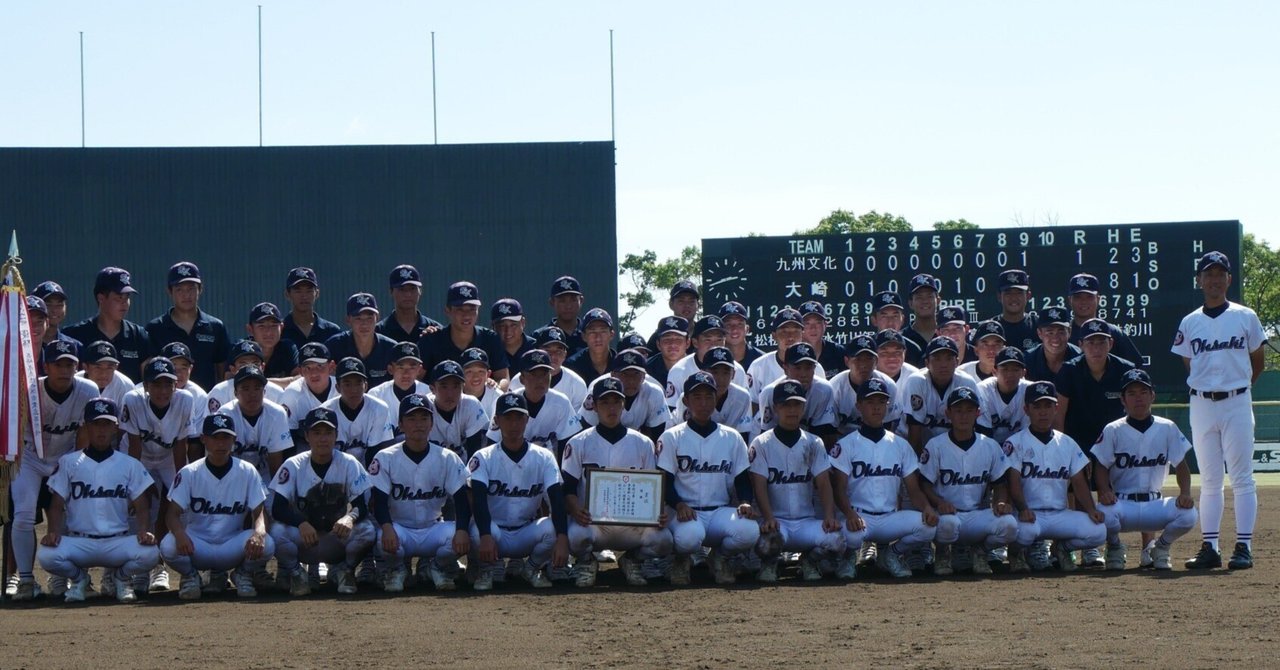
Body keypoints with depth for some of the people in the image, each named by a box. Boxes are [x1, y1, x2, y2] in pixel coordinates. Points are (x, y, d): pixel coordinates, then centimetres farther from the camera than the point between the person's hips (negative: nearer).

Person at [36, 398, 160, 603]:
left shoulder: (130, 465, 10)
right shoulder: (68, 463, 9)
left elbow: (142, 507, 6)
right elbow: (57, 505, 6)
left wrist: (144, 531, -16)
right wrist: (53, 532, -15)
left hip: (119, 542, 0)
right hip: (79, 542, 0)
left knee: (150, 554, -32)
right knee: (46, 555, -32)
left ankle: (123, 576, 6)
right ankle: (78, 577, 5)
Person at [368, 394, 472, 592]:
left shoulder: (448, 458, -2)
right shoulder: (386, 458, -5)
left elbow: (462, 499, -9)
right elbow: (379, 501, -13)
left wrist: (462, 530, -30)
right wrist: (387, 527, -35)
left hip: (434, 530, 1)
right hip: (399, 529, -1)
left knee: (460, 538, -31)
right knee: (383, 538, -37)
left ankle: (438, 567, 6)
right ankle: (397, 569, 2)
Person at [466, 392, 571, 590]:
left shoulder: (544, 458, -2)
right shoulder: (483, 458, -7)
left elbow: (557, 499, -15)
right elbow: (478, 499, -22)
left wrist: (562, 539, -33)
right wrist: (485, 536, -41)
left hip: (527, 534, 2)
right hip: (493, 531, -2)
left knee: (552, 527, -30)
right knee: (478, 529, -37)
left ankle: (532, 567, 3)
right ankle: (485, 571, -1)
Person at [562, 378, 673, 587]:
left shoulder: (643, 444, 11)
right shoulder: (578, 444, 6)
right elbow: (567, 488, 1)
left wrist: (659, 515, -12)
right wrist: (576, 511, -22)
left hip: (633, 523, 2)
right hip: (592, 521, -1)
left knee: (662, 538, -28)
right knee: (576, 536, -36)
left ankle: (632, 560, 7)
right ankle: (586, 562, 2)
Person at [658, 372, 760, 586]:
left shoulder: (732, 438, 12)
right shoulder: (671, 438, 4)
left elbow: (742, 479, 12)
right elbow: (664, 482, -1)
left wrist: (745, 503, -10)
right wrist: (679, 505, -22)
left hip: (721, 511, 3)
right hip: (686, 512, -3)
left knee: (749, 531, -31)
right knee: (689, 536, -39)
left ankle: (720, 557, 4)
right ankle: (681, 560, 1)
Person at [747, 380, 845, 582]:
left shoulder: (814, 444, 11)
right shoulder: (761, 444, 2)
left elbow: (824, 483, 2)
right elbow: (759, 486, -8)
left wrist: (829, 516, -16)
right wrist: (769, 519, -25)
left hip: (807, 521, 3)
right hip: (776, 520, -3)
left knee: (834, 540, -28)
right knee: (768, 540, -38)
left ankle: (809, 559, 8)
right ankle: (769, 564, 1)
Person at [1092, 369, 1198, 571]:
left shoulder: (1167, 429, 5)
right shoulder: (1112, 431, 1)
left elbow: (1181, 466, 5)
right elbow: (1101, 466, 0)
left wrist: (1185, 493, -15)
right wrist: (1105, 491, -22)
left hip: (1155, 504, 2)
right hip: (1122, 504, -2)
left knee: (1188, 514, -28)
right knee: (1104, 513, -37)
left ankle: (1160, 547, 5)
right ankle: (1114, 547, 1)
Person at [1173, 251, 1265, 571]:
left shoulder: (1245, 317, 1)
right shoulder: (1189, 323, 7)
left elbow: (1258, 362, 9)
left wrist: (1237, 385, 8)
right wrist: (1208, 386, 7)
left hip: (1237, 403, -3)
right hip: (1201, 404, 3)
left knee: (1242, 478, -3)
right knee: (1209, 480, 6)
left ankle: (1244, 547, -2)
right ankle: (1210, 547, 7)